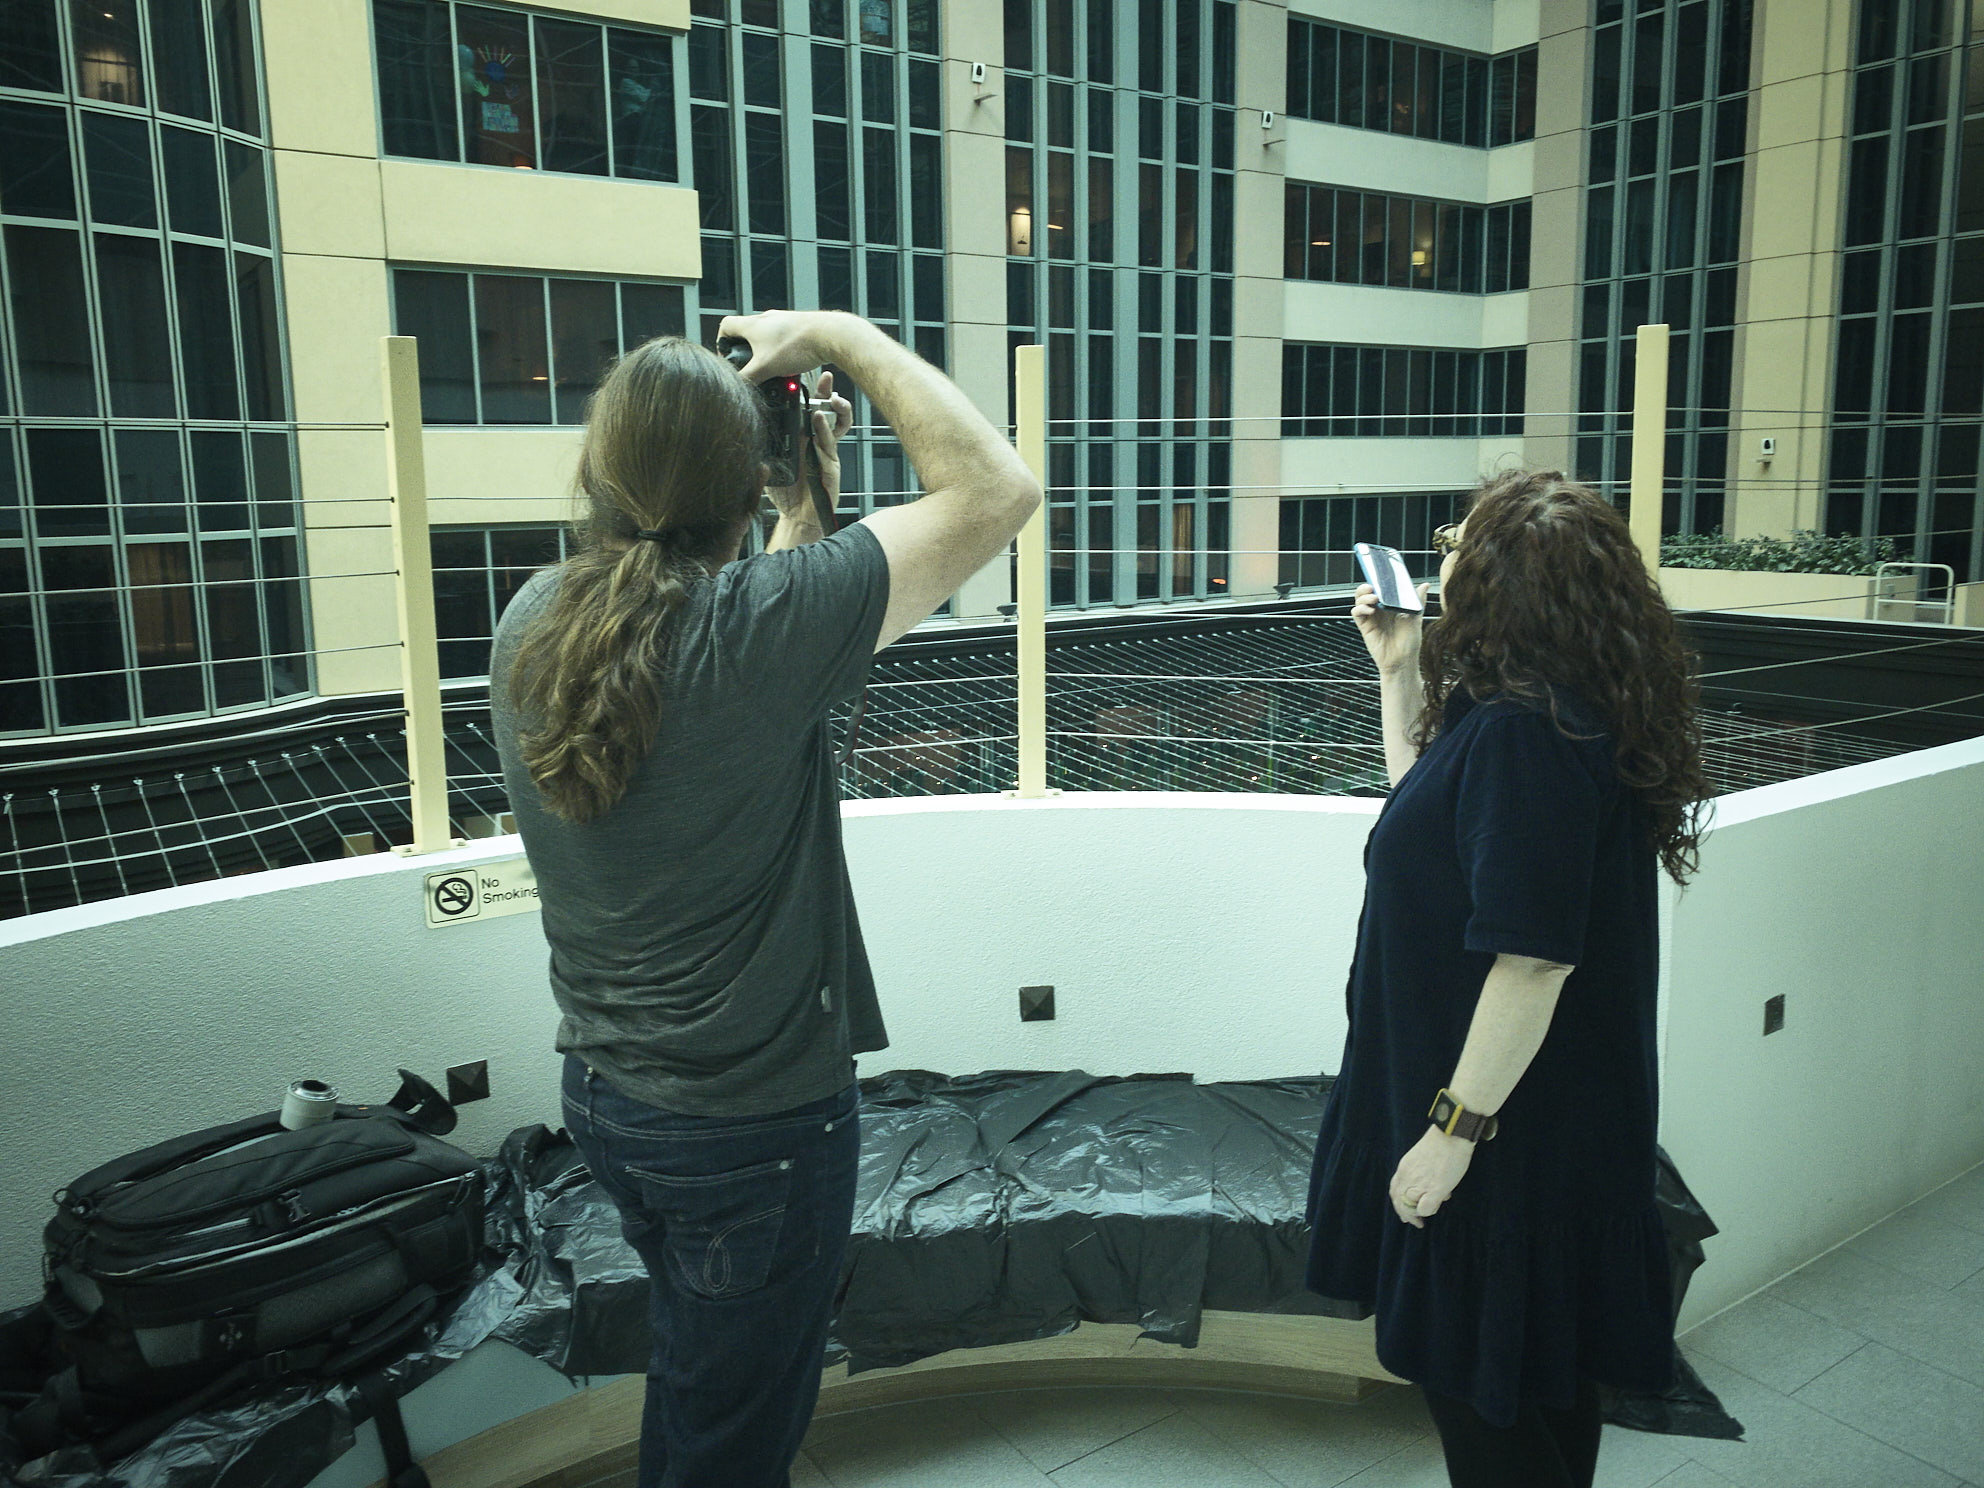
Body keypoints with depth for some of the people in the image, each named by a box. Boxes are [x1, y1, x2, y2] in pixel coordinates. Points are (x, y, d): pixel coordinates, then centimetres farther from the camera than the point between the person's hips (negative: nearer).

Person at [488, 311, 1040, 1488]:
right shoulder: (750, 628, -27)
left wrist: (808, 500, 7)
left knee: (692, 1370, 30)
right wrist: (839, 334, -12)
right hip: (755, 1121, -7)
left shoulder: (533, 627, -5)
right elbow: (999, 488, -22)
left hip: (606, 1092, 7)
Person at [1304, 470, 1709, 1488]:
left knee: (1484, 1386, 8)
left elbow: (1533, 957, -29)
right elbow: (1421, 803, 21)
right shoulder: (1546, 709, 7)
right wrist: (1397, 669, 14)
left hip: (1511, 1131, -10)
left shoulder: (1526, 730, -27)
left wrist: (1456, 1127, -22)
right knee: (1533, 1375, 25)